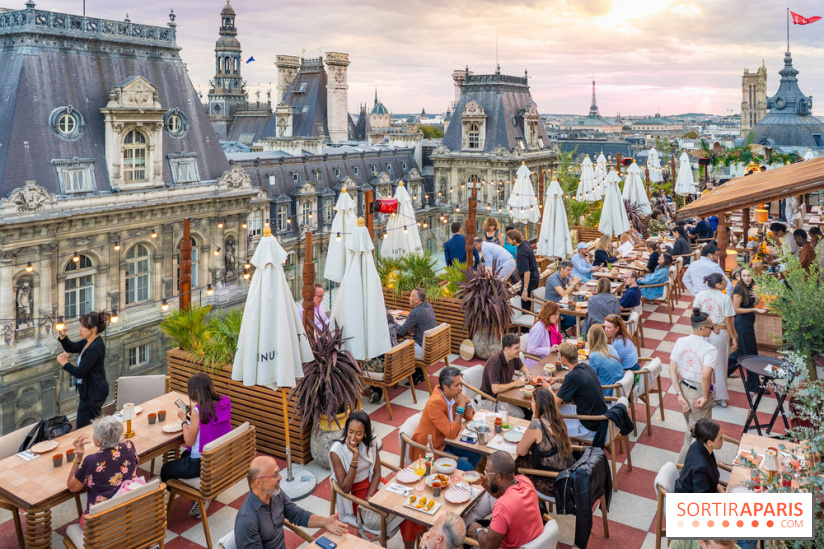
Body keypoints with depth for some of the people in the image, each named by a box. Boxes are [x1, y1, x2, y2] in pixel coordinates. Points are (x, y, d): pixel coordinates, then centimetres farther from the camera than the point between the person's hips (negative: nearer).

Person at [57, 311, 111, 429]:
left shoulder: (95, 348, -24)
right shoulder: (88, 342, 6)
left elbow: (80, 372, -23)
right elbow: (71, 347, 21)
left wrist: (64, 363, -9)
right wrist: (63, 336, 2)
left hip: (93, 394, -10)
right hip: (91, 391, 10)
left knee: (82, 429, -3)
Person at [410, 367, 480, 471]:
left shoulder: (453, 395, -5)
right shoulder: (435, 403, -29)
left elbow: (469, 417, 10)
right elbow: (452, 434, -30)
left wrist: (468, 402, -12)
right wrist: (460, 407, -27)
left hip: (445, 442, 9)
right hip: (429, 451, -9)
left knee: (477, 452, 11)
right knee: (467, 468, -17)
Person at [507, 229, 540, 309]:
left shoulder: (521, 253, -31)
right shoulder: (525, 243, -3)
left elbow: (527, 272, -33)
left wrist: (525, 290, -32)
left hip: (529, 279, -10)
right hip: (536, 277, 10)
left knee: (525, 305, 0)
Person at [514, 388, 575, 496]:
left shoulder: (537, 424, -22)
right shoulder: (557, 419, 0)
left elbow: (520, 451, -9)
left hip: (554, 485, -7)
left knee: (518, 461, 10)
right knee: (527, 458, 21)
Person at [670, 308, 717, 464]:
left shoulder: (680, 342, -5)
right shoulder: (710, 350, -22)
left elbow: (672, 369, -6)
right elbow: (706, 374, -35)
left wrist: (680, 394, -3)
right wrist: (705, 397, -20)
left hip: (683, 389, 6)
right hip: (699, 393, -6)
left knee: (691, 427, 29)